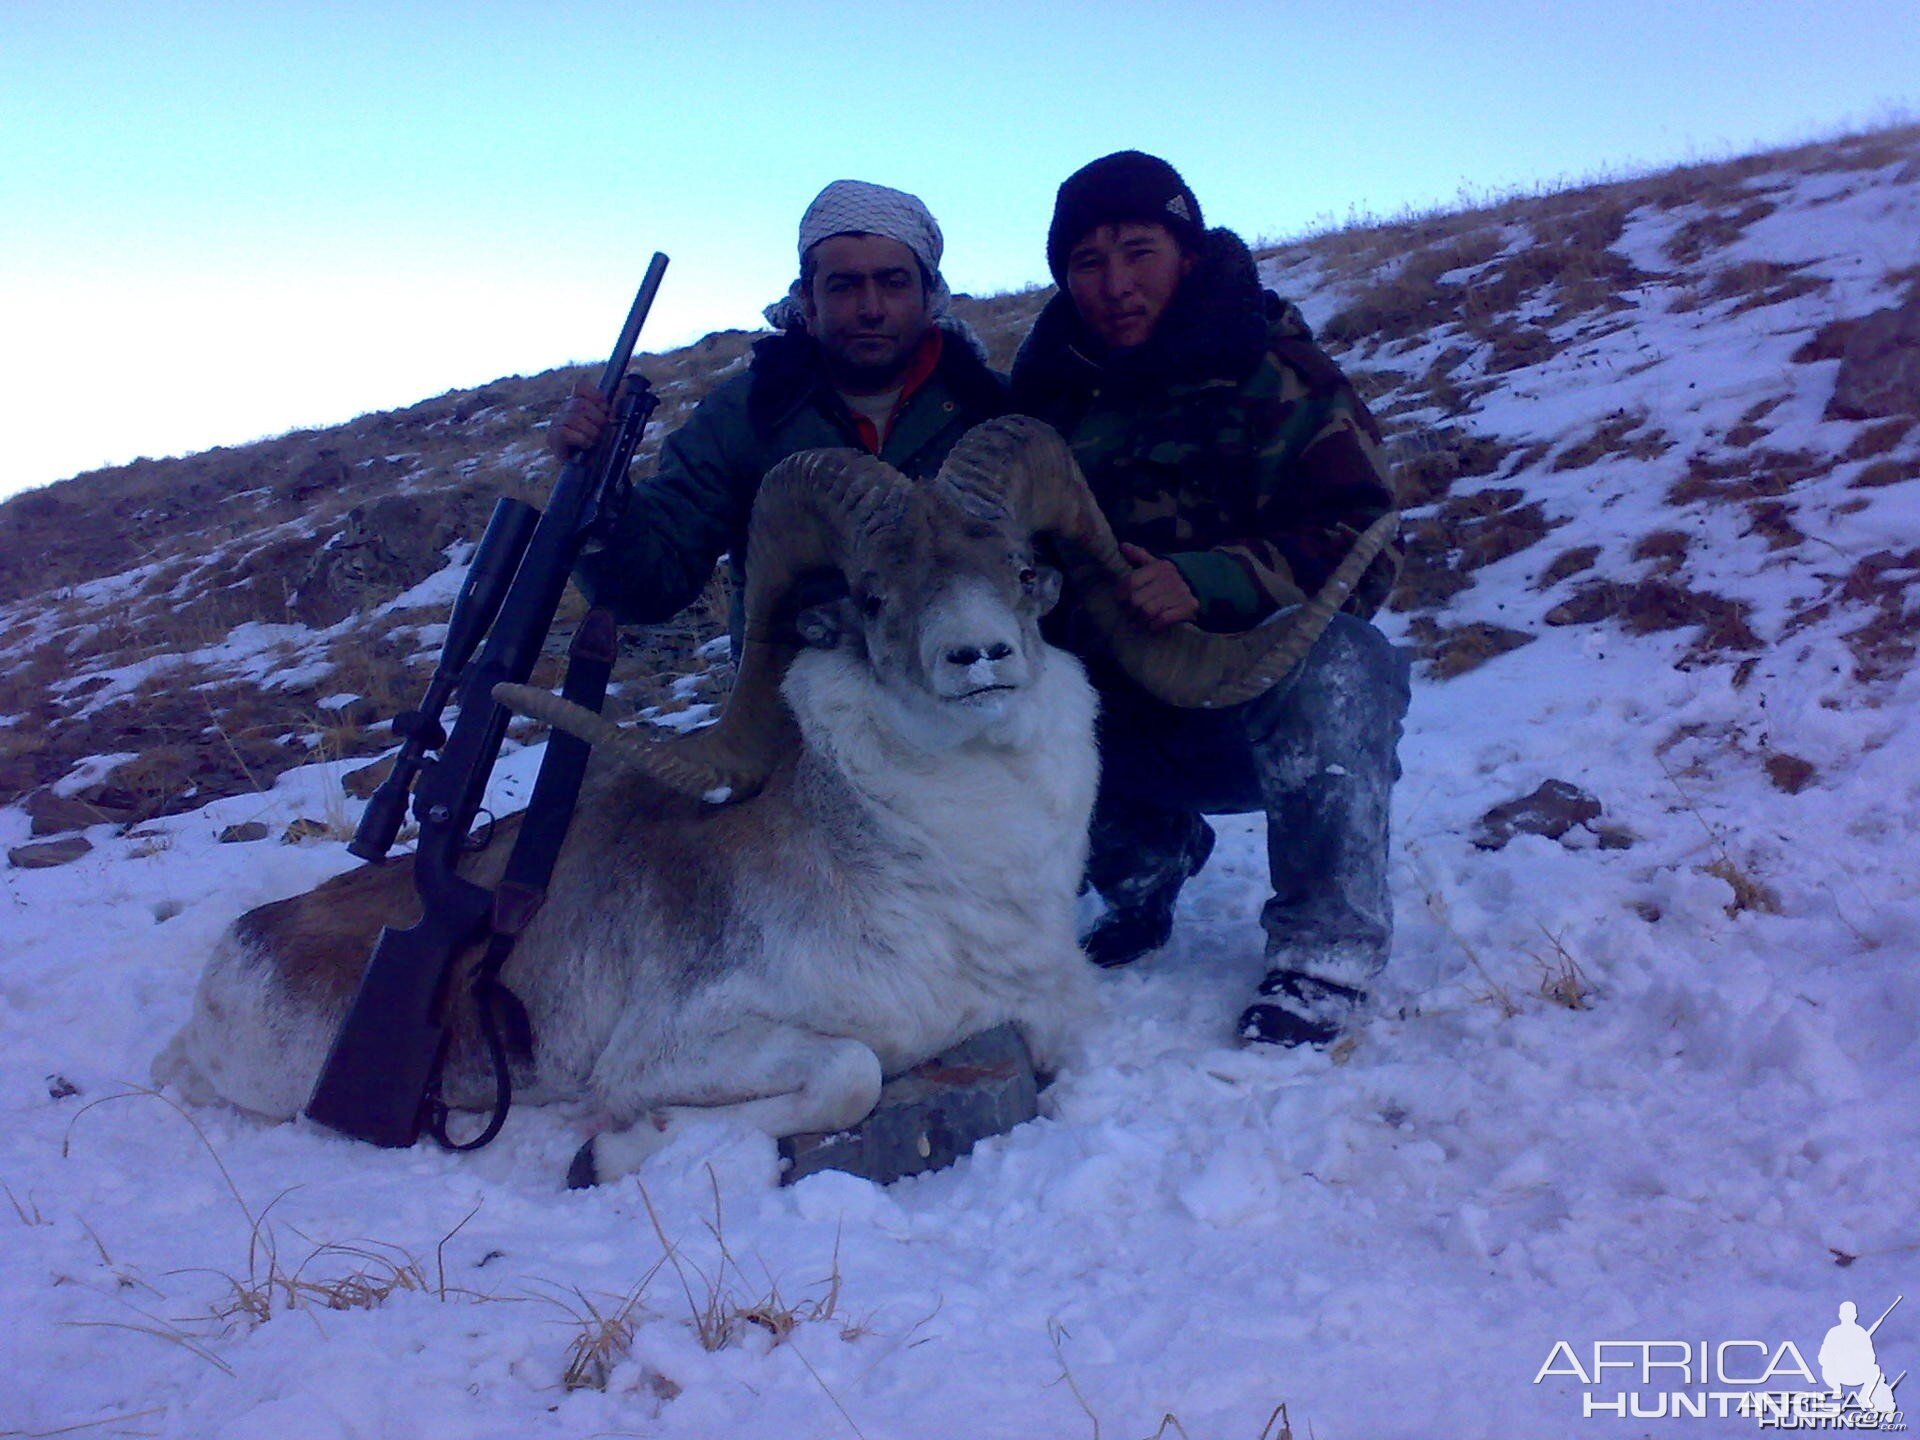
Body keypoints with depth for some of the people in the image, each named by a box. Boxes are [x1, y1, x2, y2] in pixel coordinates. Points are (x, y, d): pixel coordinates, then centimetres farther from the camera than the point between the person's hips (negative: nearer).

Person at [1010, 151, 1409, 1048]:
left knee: (1325, 660, -35)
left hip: (1279, 706, -4)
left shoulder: (1270, 370, -10)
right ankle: (1145, 863, 10)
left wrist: (1208, 584, -35)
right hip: (1138, 727, 5)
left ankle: (1328, 944, -18)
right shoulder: (1052, 391, 3)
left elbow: (1364, 548, -19)